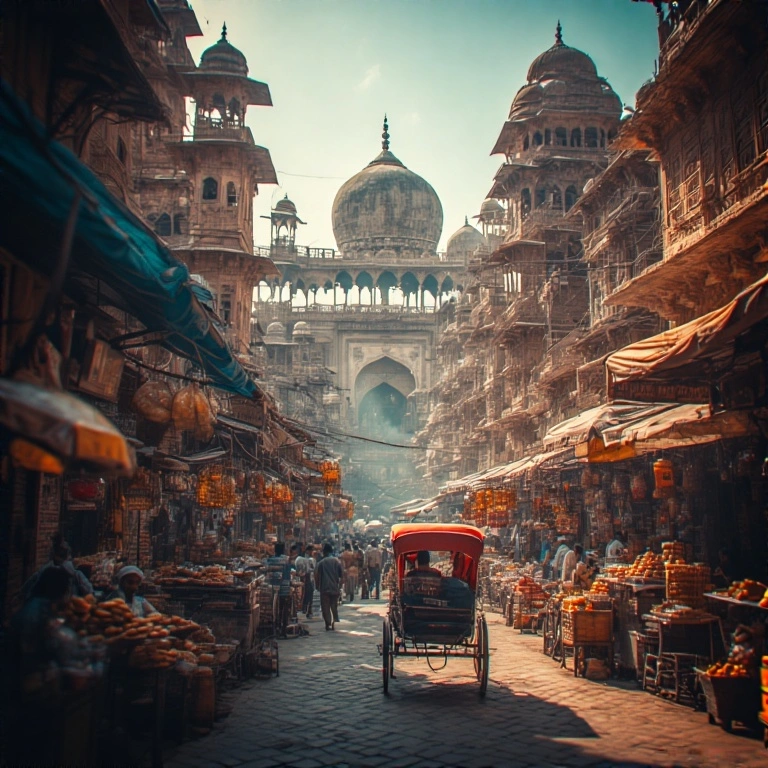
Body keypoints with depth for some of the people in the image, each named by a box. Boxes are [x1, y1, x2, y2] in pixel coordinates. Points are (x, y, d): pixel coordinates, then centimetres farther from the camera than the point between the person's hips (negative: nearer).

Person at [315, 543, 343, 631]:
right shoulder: (337, 561, 1)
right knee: (334, 606, 16)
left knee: (326, 607, 4)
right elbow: (342, 575, 0)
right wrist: (340, 585, 11)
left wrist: (317, 586, 4)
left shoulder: (321, 563, -5)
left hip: (324, 588, -3)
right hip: (335, 588, 3)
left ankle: (328, 624, -1)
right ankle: (333, 622, 12)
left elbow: (317, 576, -8)